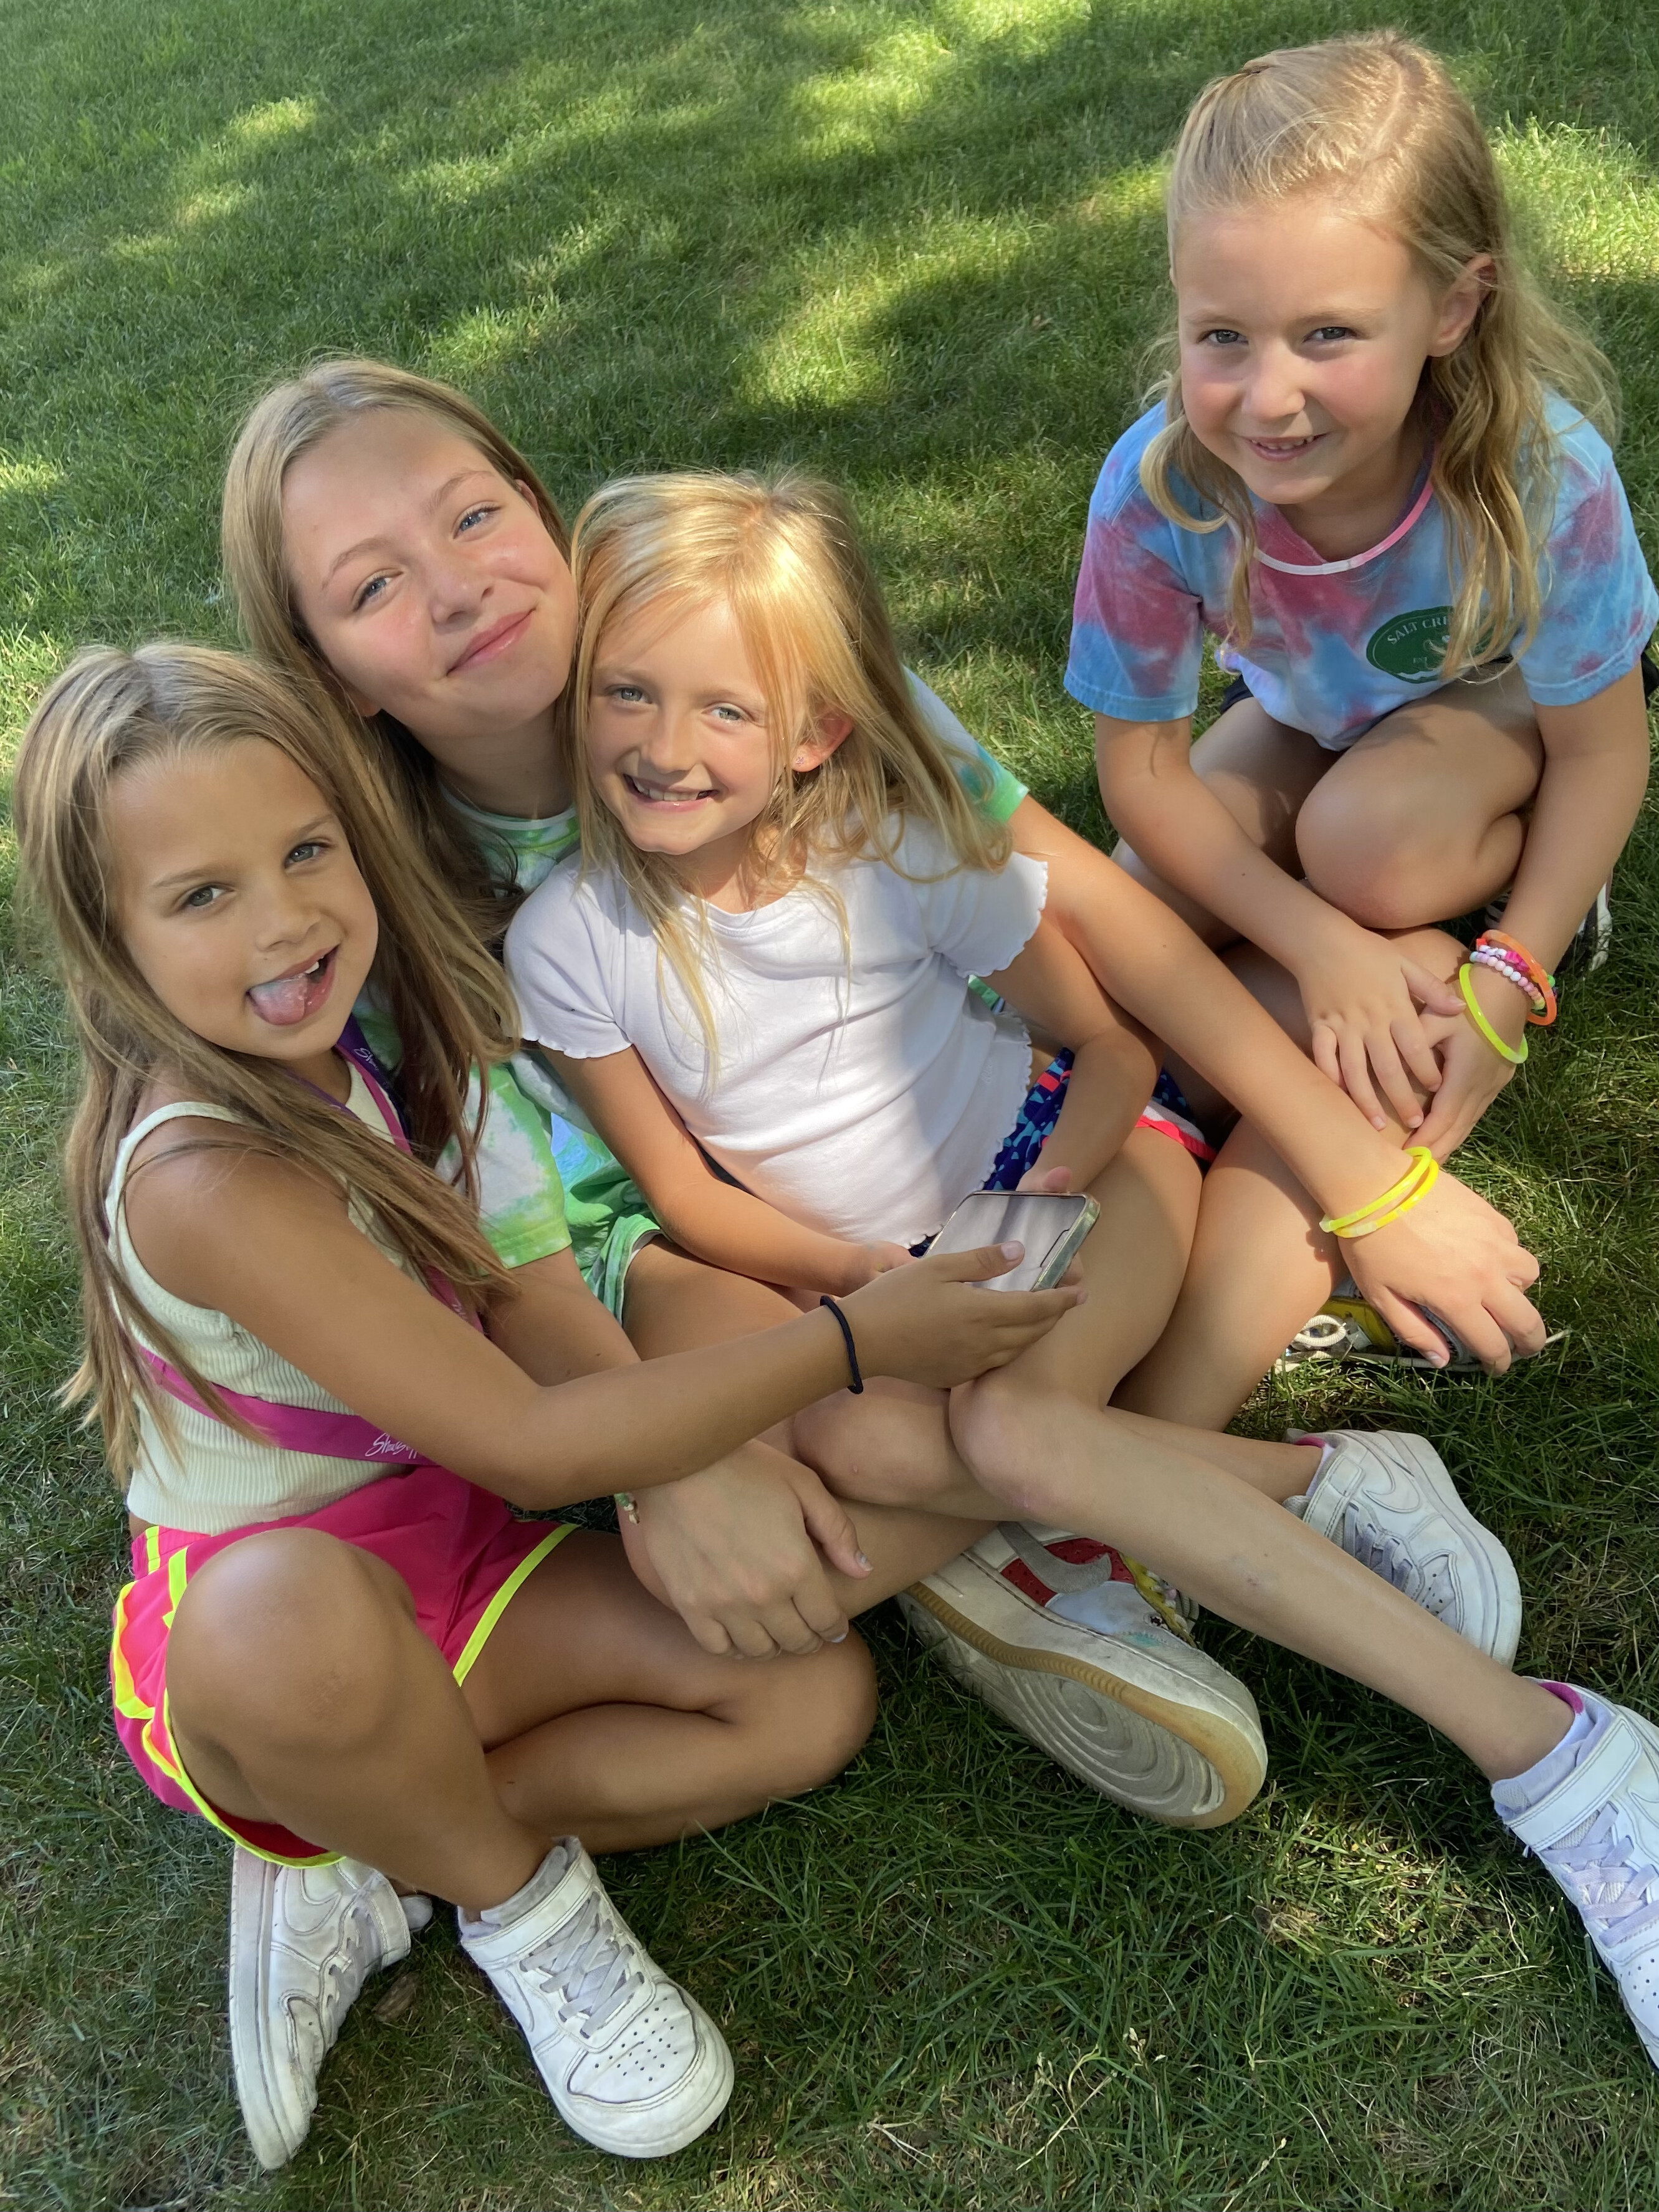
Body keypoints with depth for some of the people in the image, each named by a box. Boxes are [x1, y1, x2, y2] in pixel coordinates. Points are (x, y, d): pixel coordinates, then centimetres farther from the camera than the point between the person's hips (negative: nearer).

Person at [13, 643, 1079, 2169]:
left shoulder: (354, 1036, -6)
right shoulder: (207, 1180, -31)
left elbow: (501, 1306, 0)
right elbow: (526, 1443, -29)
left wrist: (724, 1456, -14)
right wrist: (853, 1340, -24)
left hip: (457, 1557, 7)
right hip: (269, 1624, -7)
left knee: (817, 1698, -9)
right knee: (293, 1609, -43)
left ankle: (358, 1856, -1)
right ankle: (522, 1896, -10)